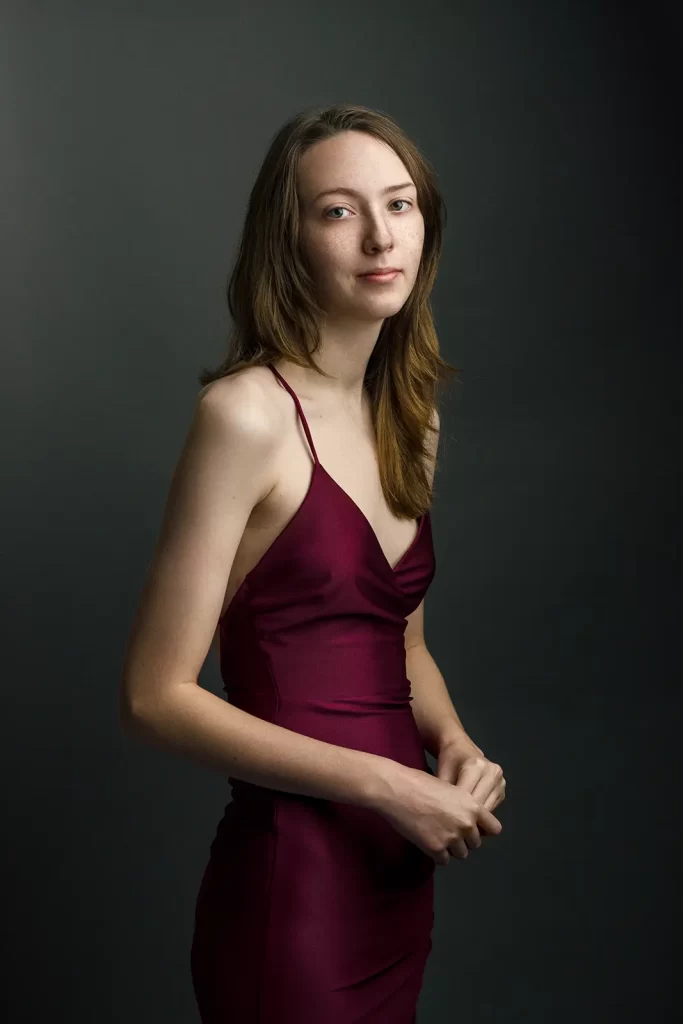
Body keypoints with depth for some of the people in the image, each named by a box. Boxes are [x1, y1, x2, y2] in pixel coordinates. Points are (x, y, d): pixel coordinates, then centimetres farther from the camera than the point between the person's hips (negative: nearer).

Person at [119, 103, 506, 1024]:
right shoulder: (246, 413, -16)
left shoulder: (412, 416, 7)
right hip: (291, 875, -7)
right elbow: (156, 696, -16)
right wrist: (382, 783, -18)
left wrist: (455, 743, -2)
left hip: (402, 877, 8)